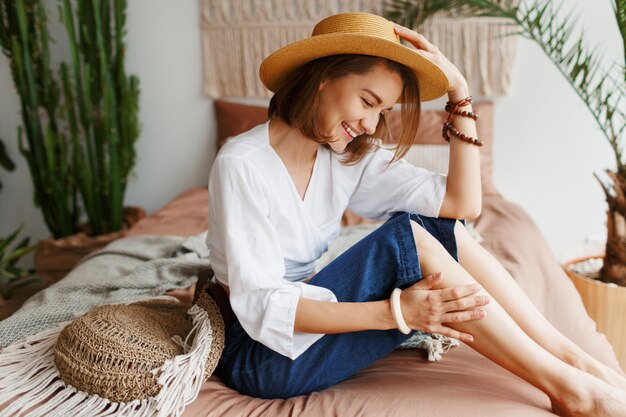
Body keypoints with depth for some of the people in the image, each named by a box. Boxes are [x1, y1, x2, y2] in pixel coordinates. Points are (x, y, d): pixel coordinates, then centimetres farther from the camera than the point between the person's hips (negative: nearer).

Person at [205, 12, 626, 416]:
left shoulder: (350, 157, 0)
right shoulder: (241, 165, -19)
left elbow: (462, 203, -8)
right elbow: (260, 305, -25)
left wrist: (459, 92, -12)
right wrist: (394, 312, -34)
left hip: (311, 321, 7)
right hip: (261, 355, -6)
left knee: (439, 228, -12)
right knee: (411, 239, -24)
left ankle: (572, 358, -9)